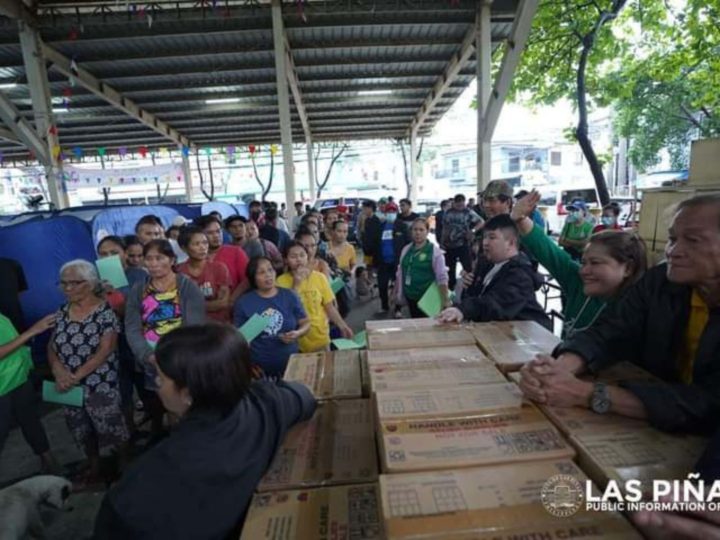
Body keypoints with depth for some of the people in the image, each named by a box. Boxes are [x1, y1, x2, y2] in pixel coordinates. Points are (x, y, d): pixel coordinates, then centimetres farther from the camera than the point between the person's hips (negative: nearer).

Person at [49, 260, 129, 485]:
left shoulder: (105, 311, -14)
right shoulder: (62, 312, 6)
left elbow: (106, 350, -18)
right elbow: (51, 346, 6)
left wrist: (76, 376, -19)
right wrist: (58, 370, -13)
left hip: (100, 386, -6)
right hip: (69, 387, 6)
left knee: (114, 430, 5)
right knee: (82, 432, 21)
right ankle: (94, 468, 42)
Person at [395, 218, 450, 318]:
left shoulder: (434, 251, -11)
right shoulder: (406, 249, 6)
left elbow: (442, 277, -15)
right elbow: (400, 273, 13)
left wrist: (445, 299, -19)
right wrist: (396, 292, 14)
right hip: (410, 297, 5)